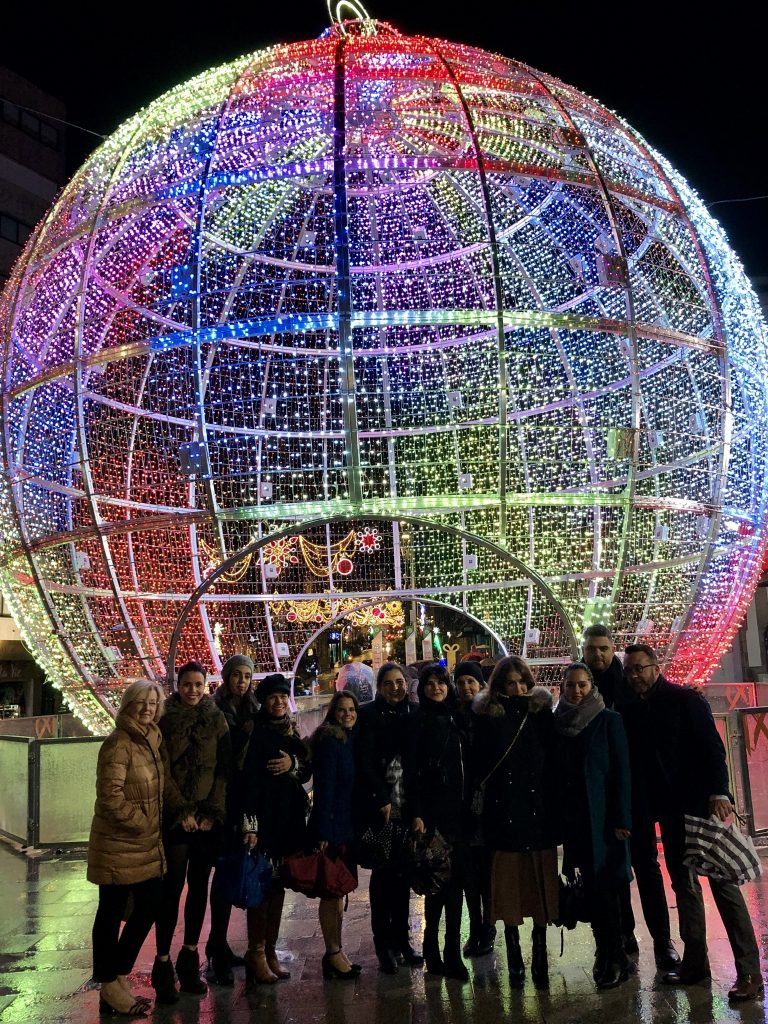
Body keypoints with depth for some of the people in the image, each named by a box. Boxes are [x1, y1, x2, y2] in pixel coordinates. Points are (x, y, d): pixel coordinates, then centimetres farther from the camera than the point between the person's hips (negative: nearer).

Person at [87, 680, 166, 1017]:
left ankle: (118, 977, 28)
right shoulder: (118, 743, -17)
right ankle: (110, 987, 18)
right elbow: (110, 794, -22)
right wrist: (139, 822, -15)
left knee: (149, 907, 12)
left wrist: (154, 827, 13)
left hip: (148, 843, 8)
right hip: (118, 844, -8)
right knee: (111, 914, 5)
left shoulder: (153, 740, 9)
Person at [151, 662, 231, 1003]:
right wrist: (182, 811, -10)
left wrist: (213, 811, -6)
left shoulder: (216, 720, 4)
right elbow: (162, 772, -5)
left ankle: (190, 957, 19)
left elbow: (224, 769, 2)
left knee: (199, 885, 8)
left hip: (209, 816, 3)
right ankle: (163, 963, 5)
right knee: (172, 887, -4)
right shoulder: (165, 721, -2)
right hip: (176, 817, -3)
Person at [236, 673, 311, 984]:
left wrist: (293, 765, -7)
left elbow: (307, 772, 15)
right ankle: (256, 954, 8)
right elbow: (248, 778, -14)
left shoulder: (293, 734, 13)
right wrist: (249, 824, -20)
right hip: (264, 817, -6)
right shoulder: (256, 734, -8)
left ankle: (270, 951, 20)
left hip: (290, 818, 6)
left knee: (279, 885, 10)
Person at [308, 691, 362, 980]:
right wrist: (323, 831, -19)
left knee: (339, 890, 15)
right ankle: (333, 953, 10)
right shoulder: (329, 740, -13)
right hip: (332, 826, -8)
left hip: (349, 825, 8)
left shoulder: (352, 740, 11)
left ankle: (336, 952, 25)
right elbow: (324, 787, -17)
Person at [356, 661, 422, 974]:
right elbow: (365, 761, -5)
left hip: (408, 804, 3)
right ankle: (383, 943, 9)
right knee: (383, 872, 1)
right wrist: (382, 800, -10)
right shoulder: (368, 714, -2)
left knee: (403, 871, 7)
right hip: (379, 805, -3)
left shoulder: (415, 712, 7)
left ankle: (402, 938, 18)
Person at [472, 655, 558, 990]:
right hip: (504, 812, -1)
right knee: (510, 886, 4)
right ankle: (515, 961, 16)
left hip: (540, 810, 1)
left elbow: (554, 756, 5)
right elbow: (479, 764, 4)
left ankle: (540, 959, 17)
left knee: (541, 886, 5)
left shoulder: (541, 709, 5)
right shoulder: (487, 714, 2)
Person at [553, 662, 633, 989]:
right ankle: (608, 955, 19)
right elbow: (557, 772, 9)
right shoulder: (558, 724, 8)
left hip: (602, 816, -4)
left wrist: (622, 818, -12)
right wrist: (558, 819, 4)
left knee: (604, 886, -4)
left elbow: (622, 770, -6)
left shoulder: (609, 721, -2)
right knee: (592, 887, 8)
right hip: (573, 818, 4)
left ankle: (614, 957, 9)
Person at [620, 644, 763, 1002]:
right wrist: (639, 812, 2)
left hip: (700, 804, -5)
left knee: (722, 882, -5)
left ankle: (749, 971, -2)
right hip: (668, 810, 5)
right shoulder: (630, 711, 9)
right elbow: (634, 763, 9)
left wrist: (719, 792, -22)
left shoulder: (685, 699, -4)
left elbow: (712, 746, -10)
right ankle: (695, 962, 18)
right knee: (683, 883, 10)